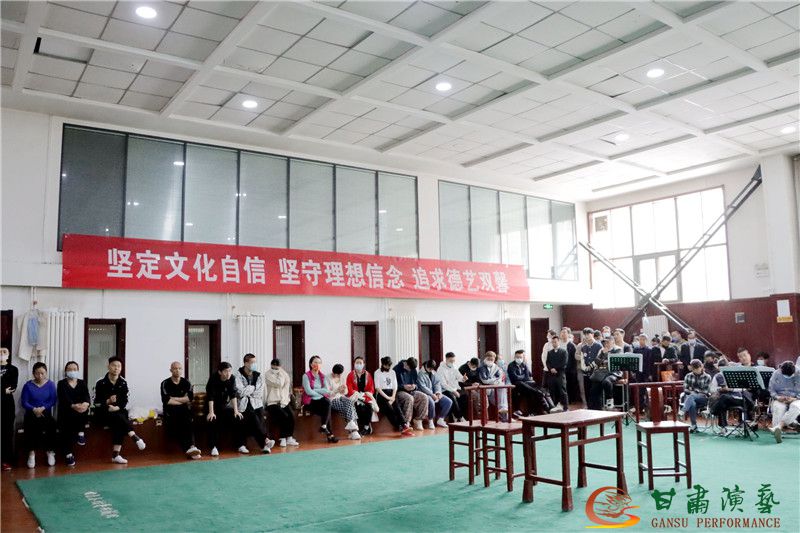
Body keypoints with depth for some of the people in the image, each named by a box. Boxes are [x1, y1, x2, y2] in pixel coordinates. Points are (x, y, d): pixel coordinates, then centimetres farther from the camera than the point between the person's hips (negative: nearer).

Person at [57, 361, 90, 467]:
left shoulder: (82, 383, 17)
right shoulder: (61, 384, 10)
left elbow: (87, 396, 0)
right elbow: (63, 398, -9)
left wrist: (86, 403, -26)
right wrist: (73, 406, -29)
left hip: (80, 408, 2)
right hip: (66, 411, -2)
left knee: (84, 409, -32)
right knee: (66, 430, -25)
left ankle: (80, 433, -15)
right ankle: (68, 454, -24)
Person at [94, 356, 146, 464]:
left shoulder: (123, 383, 2)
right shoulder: (101, 383, -6)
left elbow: (125, 401, -2)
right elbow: (97, 403, -7)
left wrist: (116, 408, -20)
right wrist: (108, 402, -23)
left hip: (118, 411, 2)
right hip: (103, 413, -2)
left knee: (118, 424, -28)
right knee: (119, 417, -31)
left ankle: (115, 455, -28)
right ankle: (135, 437, -34)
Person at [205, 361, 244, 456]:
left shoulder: (232, 378, -12)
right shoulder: (213, 378, -23)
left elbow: (233, 395, -13)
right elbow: (210, 396, -27)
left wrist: (236, 411, -19)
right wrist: (211, 412, -34)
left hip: (225, 405, 4)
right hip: (213, 406, -3)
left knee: (237, 418, -13)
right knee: (213, 421, -28)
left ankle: (240, 445, -6)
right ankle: (214, 447, -18)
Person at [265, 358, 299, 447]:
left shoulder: (284, 374, 12)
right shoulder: (267, 374, -3)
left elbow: (286, 388, 6)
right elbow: (279, 384, -17)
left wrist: (284, 401, -6)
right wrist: (280, 374, -4)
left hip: (283, 402, 4)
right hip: (272, 403, -4)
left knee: (291, 415, -21)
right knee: (284, 416, -26)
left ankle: (289, 438, -10)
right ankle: (282, 439, -12)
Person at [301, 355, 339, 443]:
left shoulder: (322, 376, 14)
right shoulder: (306, 376, -3)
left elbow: (327, 390, 2)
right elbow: (308, 391, -14)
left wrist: (314, 390, -9)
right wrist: (321, 394, -9)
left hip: (321, 400, 5)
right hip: (310, 401, -5)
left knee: (327, 403, -30)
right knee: (327, 406, -28)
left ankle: (323, 426, -24)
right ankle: (329, 433, -23)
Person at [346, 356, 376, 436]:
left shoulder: (367, 375, 11)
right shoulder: (350, 375, 4)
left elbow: (371, 389, 10)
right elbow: (350, 390, -4)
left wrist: (366, 394, -10)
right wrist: (357, 394, -16)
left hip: (366, 396, 2)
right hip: (355, 396, -2)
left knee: (369, 405, -30)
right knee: (360, 406, -33)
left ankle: (367, 427, -18)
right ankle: (360, 427, -20)